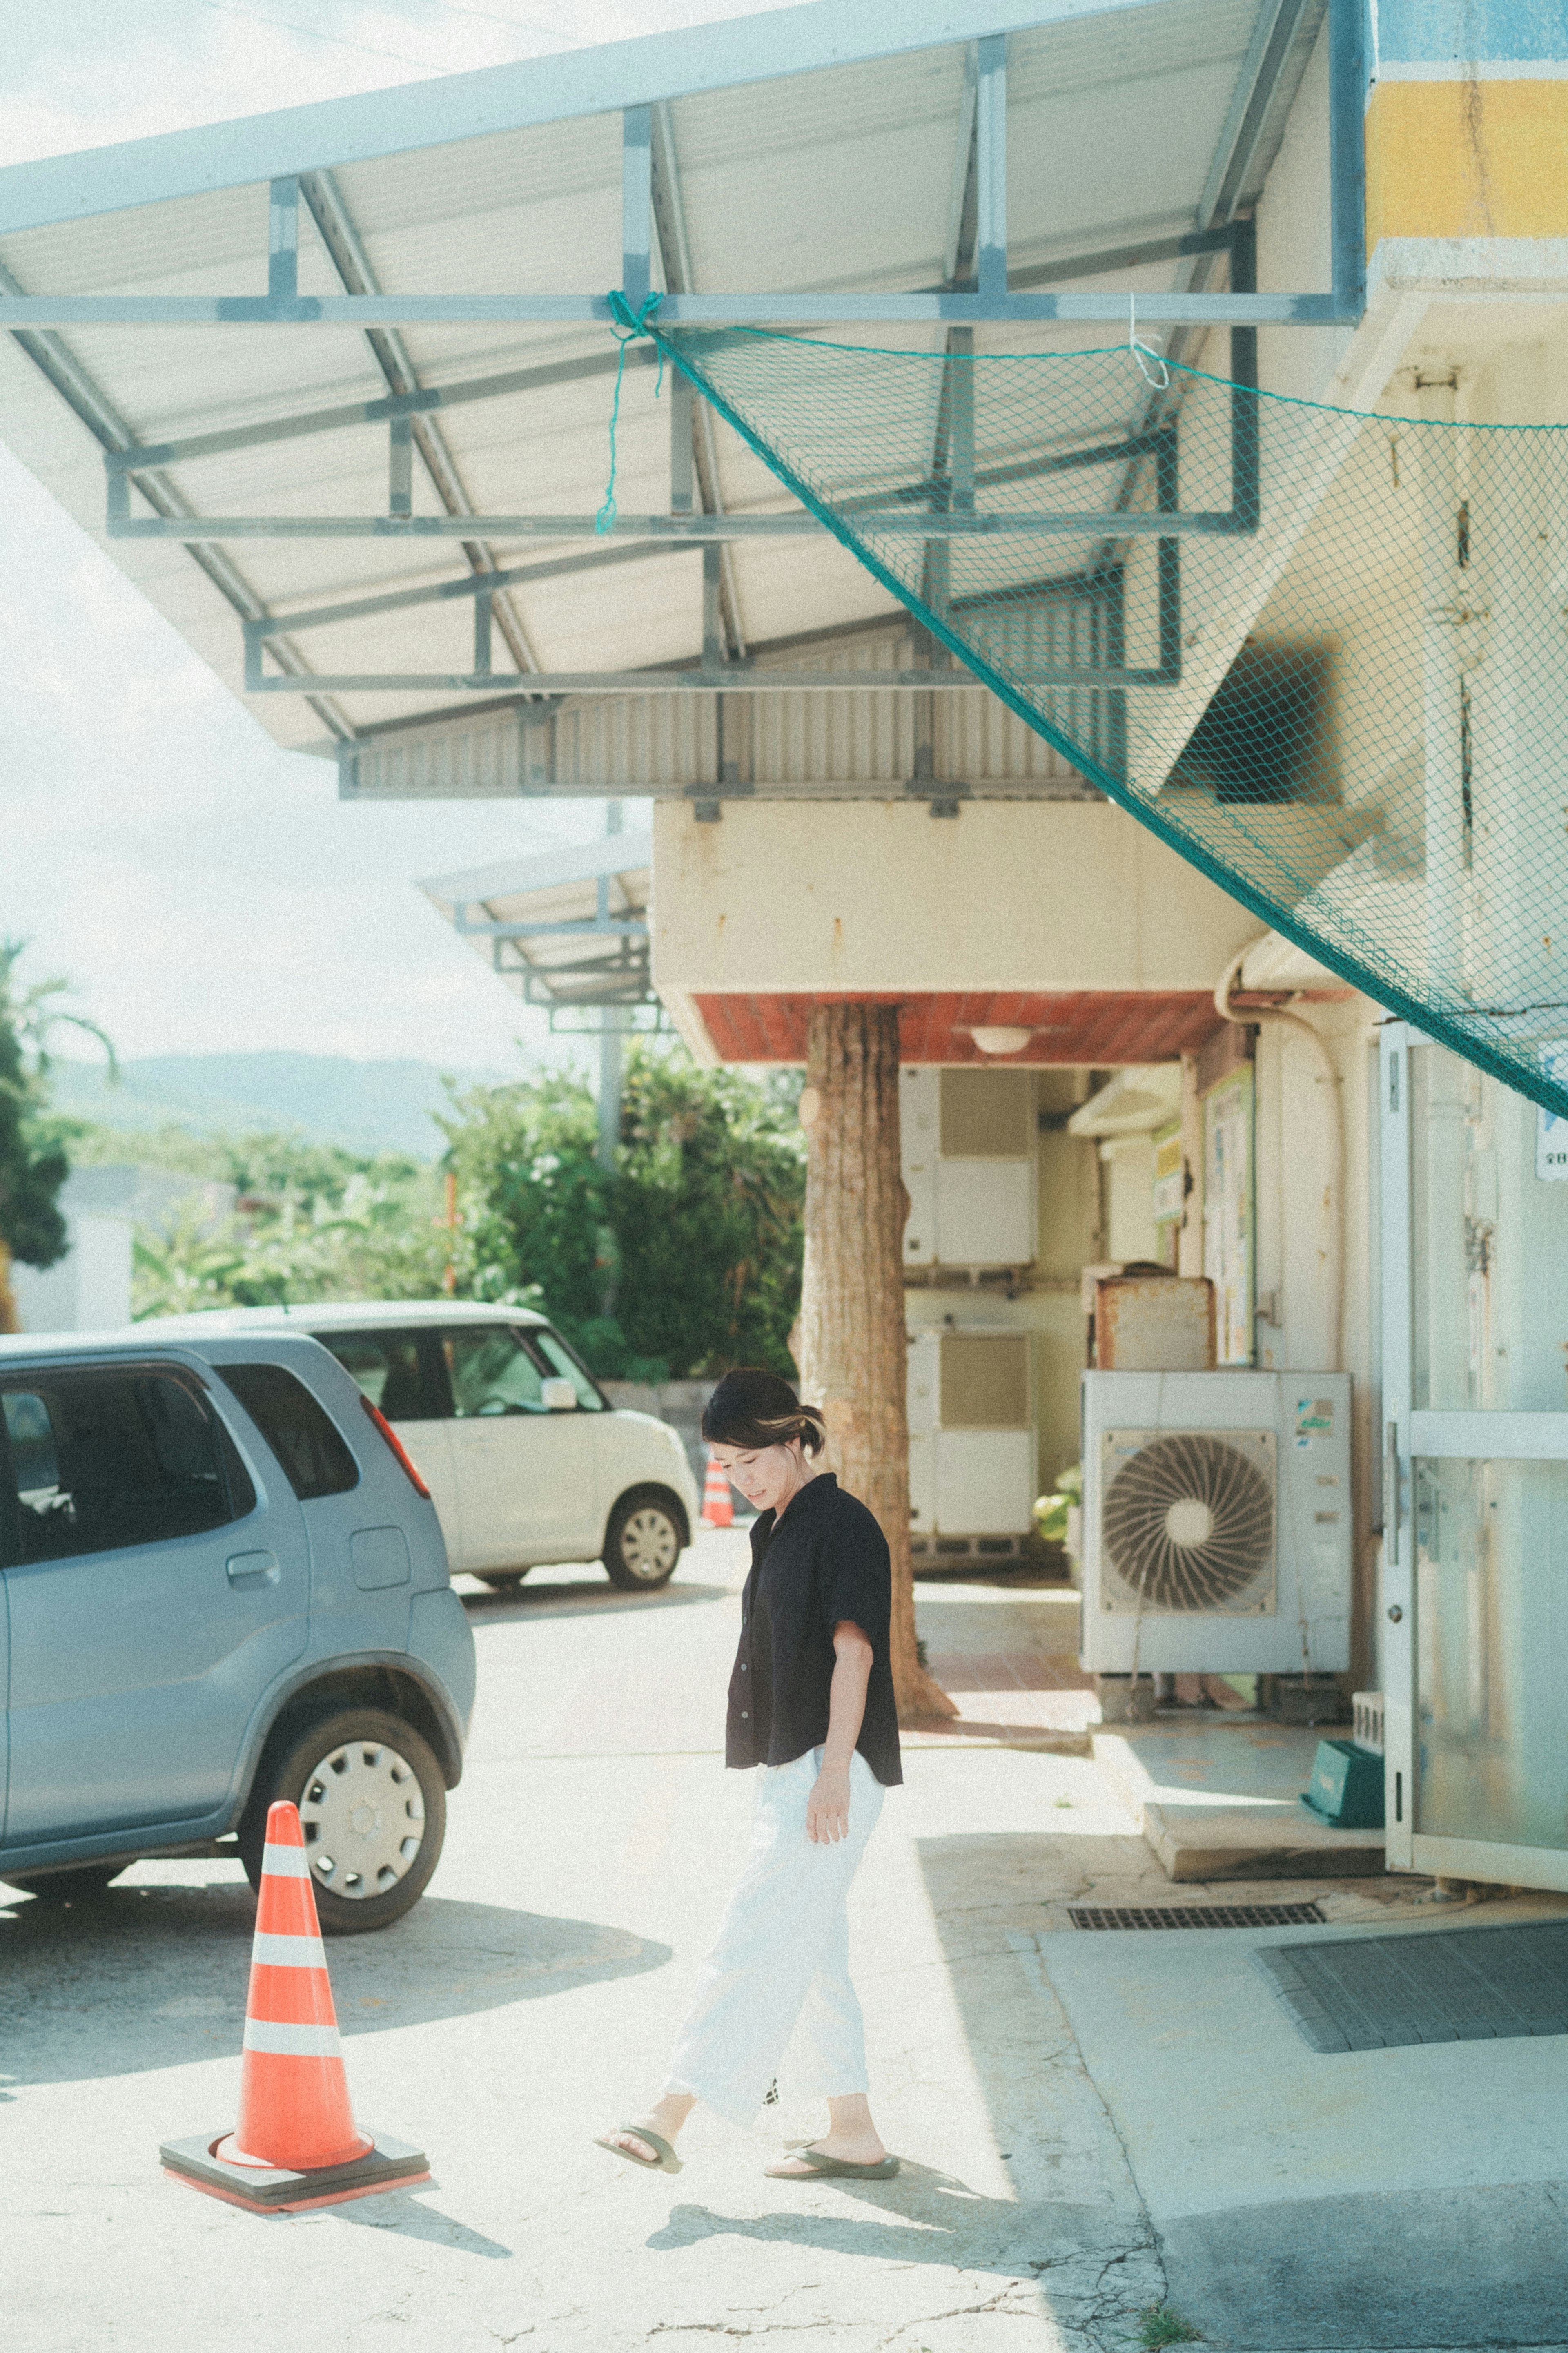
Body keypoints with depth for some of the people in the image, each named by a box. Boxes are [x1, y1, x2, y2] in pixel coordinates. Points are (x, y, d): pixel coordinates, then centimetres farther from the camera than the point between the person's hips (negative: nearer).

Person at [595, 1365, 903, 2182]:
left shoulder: (843, 1524, -12)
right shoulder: (775, 1530, 17)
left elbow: (853, 1652, -17)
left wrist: (833, 1772, -21)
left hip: (831, 1768, -10)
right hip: (789, 1767, 10)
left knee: (755, 1939, -12)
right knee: (811, 1953, 12)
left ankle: (670, 2116, -14)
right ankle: (853, 2132, 18)